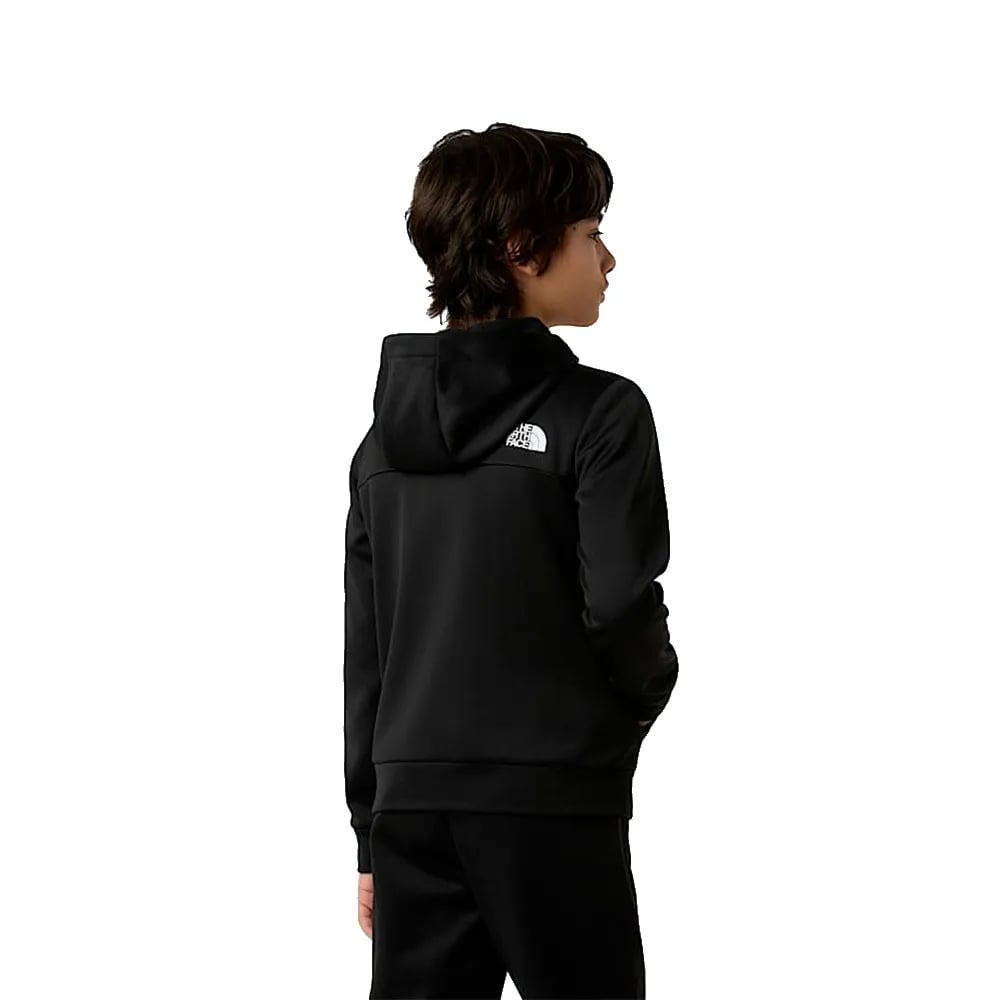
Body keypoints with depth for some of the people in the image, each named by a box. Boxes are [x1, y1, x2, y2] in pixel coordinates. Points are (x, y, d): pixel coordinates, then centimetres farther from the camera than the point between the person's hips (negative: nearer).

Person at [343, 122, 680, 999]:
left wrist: (371, 833, 16)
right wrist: (646, 694, 8)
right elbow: (621, 606, -15)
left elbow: (363, 646, 11)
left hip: (412, 799, 6)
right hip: (551, 799, -5)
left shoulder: (388, 428, 11)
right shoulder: (599, 413, -8)